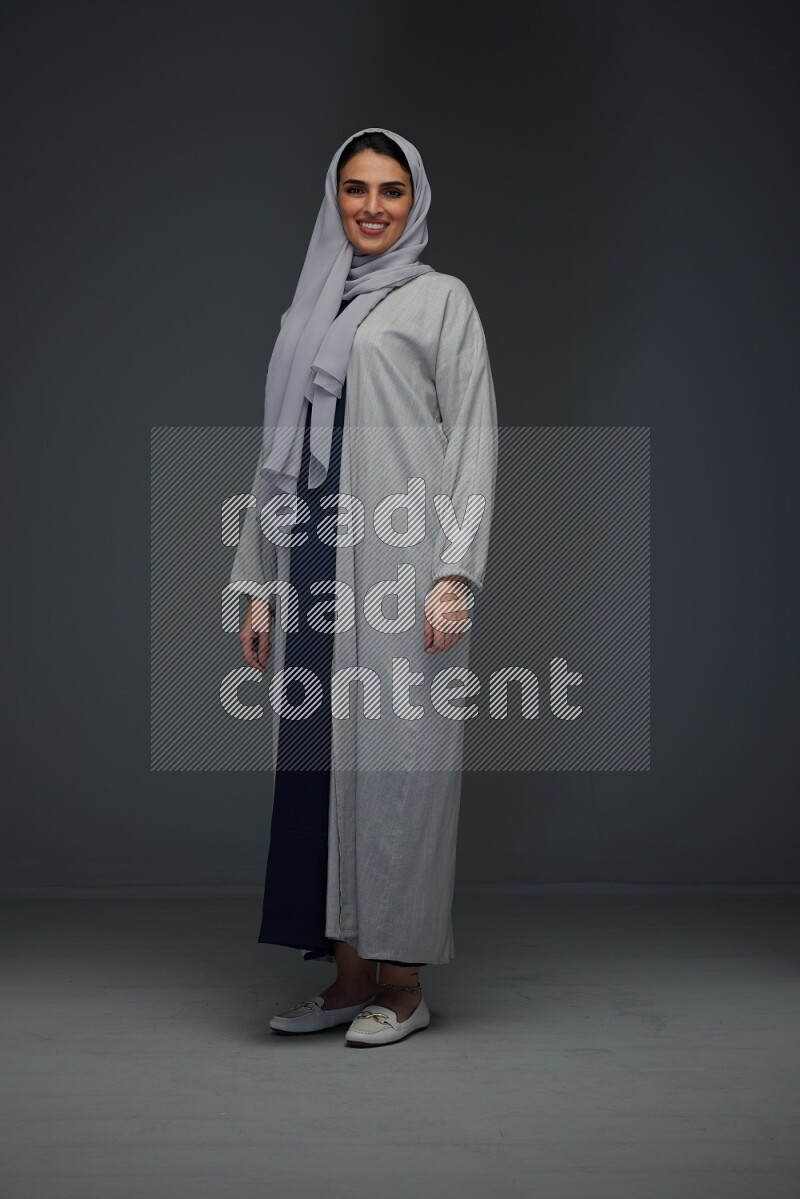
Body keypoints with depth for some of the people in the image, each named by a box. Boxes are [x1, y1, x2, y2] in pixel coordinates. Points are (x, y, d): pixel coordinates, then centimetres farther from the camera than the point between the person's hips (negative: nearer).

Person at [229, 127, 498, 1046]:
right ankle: (348, 972, 12)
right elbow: (277, 452, 19)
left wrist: (455, 573, -13)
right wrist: (259, 583, 13)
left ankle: (402, 980, 3)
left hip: (399, 560, -5)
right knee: (319, 760, 3)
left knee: (395, 756, -5)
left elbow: (473, 439, -2)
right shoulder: (309, 312, 20)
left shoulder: (440, 299, 6)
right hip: (314, 565, 5)